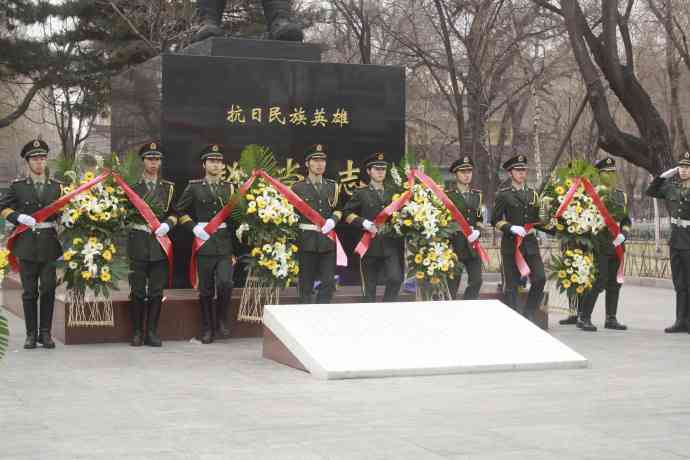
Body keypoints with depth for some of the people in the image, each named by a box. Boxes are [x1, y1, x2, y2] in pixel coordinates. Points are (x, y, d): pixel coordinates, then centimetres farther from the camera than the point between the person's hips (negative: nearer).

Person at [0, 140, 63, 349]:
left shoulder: (56, 186, 10)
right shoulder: (17, 186, 6)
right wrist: (19, 217, -12)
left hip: (50, 245, 1)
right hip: (27, 245, -1)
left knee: (48, 289, -1)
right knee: (29, 291, 3)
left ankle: (45, 333, 8)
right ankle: (31, 334, 10)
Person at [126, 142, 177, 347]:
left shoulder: (168, 188, 13)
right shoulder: (133, 186, 6)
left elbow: (174, 213, 14)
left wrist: (167, 224, -7)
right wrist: (143, 225, -9)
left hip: (160, 243, 2)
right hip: (138, 243, -2)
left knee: (157, 290, 2)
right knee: (138, 290, -2)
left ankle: (152, 332, 9)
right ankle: (137, 332, 7)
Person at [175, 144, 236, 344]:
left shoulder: (229, 188, 10)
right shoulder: (194, 187, 4)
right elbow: (179, 210, 8)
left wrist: (235, 250, 10)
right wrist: (194, 227, -6)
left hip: (225, 245, 1)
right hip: (204, 244, -1)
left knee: (225, 283, -16)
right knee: (206, 290, 4)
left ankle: (221, 320, 5)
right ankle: (207, 329, 16)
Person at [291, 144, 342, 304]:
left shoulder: (333, 186, 13)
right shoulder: (298, 187, 3)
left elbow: (338, 209, 15)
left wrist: (333, 220, -7)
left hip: (328, 240, 3)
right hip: (307, 241, -3)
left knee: (328, 282, 0)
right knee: (306, 284, 2)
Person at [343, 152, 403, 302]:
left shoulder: (393, 193, 15)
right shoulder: (361, 194, 4)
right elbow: (346, 213, 0)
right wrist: (364, 223, -12)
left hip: (391, 244, 2)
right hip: (370, 244, -2)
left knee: (396, 279, -13)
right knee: (369, 286, 4)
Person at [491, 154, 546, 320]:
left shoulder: (532, 194, 15)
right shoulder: (503, 194, 1)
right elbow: (496, 220, -2)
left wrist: (534, 228, 3)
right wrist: (511, 228, -15)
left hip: (531, 243, 4)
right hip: (511, 244, -4)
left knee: (540, 278, -8)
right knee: (511, 284, -2)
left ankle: (529, 314, 7)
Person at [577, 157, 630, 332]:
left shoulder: (622, 195, 15)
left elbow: (626, 220, 20)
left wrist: (623, 235, 0)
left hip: (616, 246, 7)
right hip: (599, 246, -7)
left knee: (614, 283, 9)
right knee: (598, 281, -12)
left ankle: (611, 319, 18)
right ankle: (584, 318, -5)